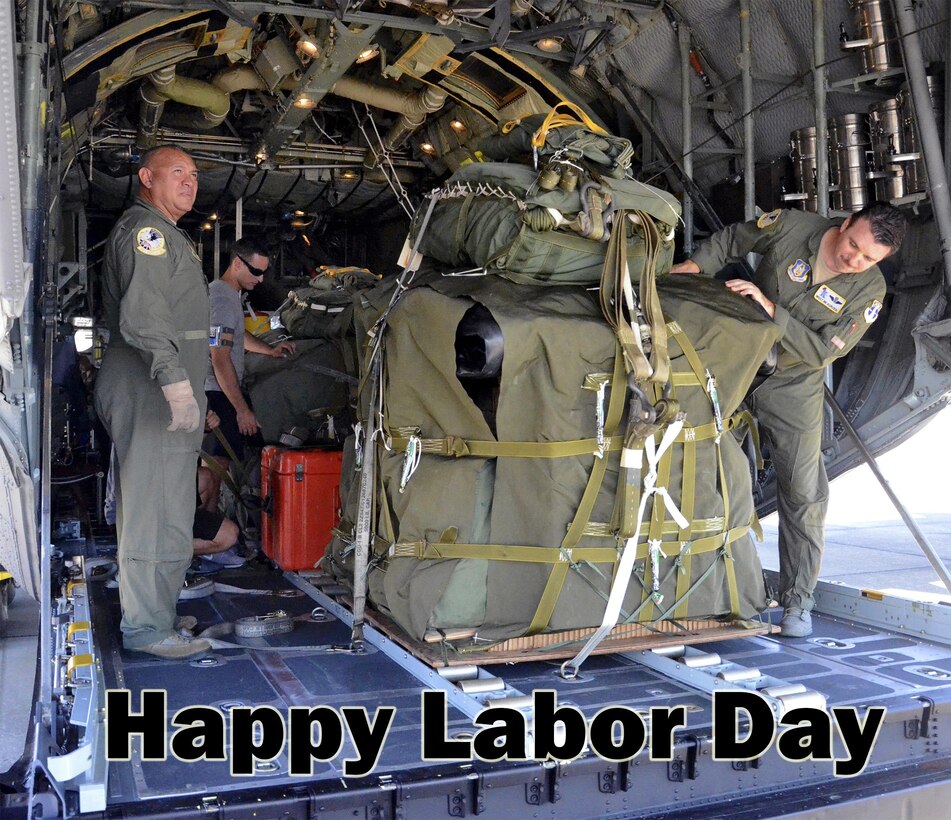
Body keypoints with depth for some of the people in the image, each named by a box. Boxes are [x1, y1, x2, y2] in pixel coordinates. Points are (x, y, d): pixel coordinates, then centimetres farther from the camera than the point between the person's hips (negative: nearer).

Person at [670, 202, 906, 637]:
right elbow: (733, 238, 3)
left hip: (793, 392, -1)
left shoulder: (869, 290, -14)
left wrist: (770, 309, -30)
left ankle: (796, 603, 10)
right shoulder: (791, 227, -13)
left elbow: (821, 351, -20)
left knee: (803, 494, -4)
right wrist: (695, 265, -14)